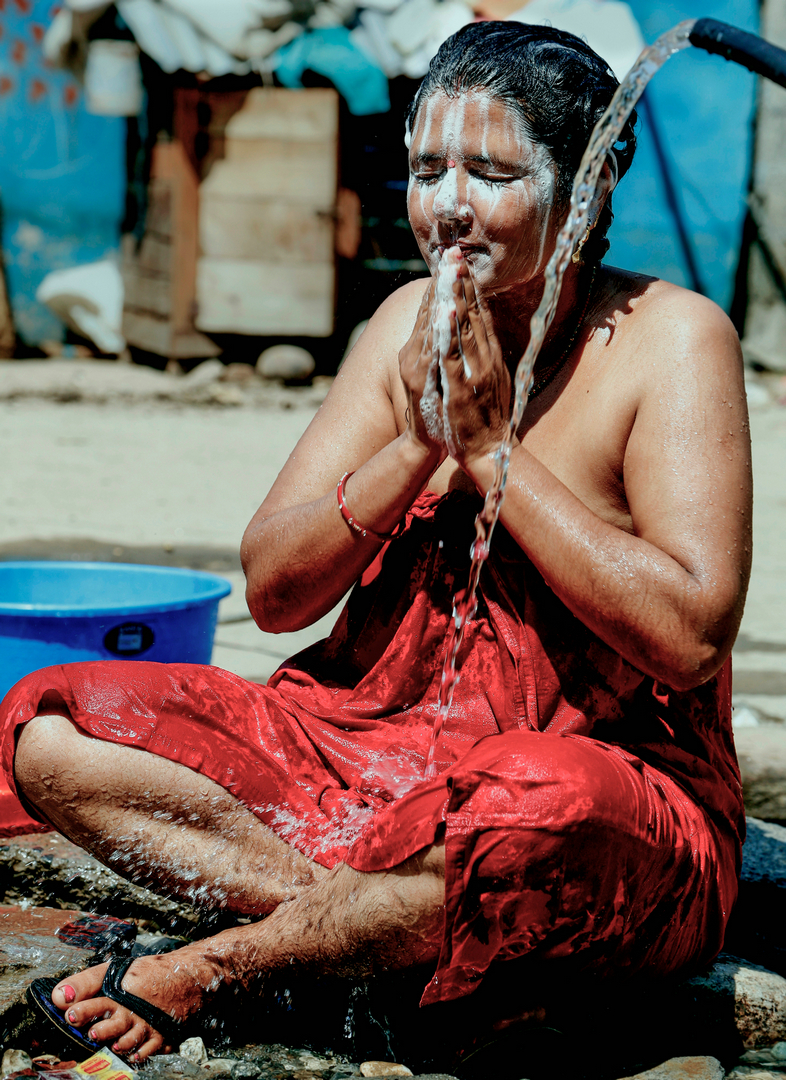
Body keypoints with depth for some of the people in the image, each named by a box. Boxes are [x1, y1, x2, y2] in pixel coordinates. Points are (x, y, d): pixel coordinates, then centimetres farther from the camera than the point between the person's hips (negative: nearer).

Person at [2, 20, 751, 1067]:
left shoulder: (671, 339, -9)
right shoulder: (412, 321, 6)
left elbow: (691, 637, -21)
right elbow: (273, 589, 2)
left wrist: (493, 449, -18)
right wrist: (416, 445, -15)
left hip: (619, 785, -5)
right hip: (373, 754, 5)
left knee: (548, 802, -43)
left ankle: (213, 967, -19)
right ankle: (363, 920, -20)